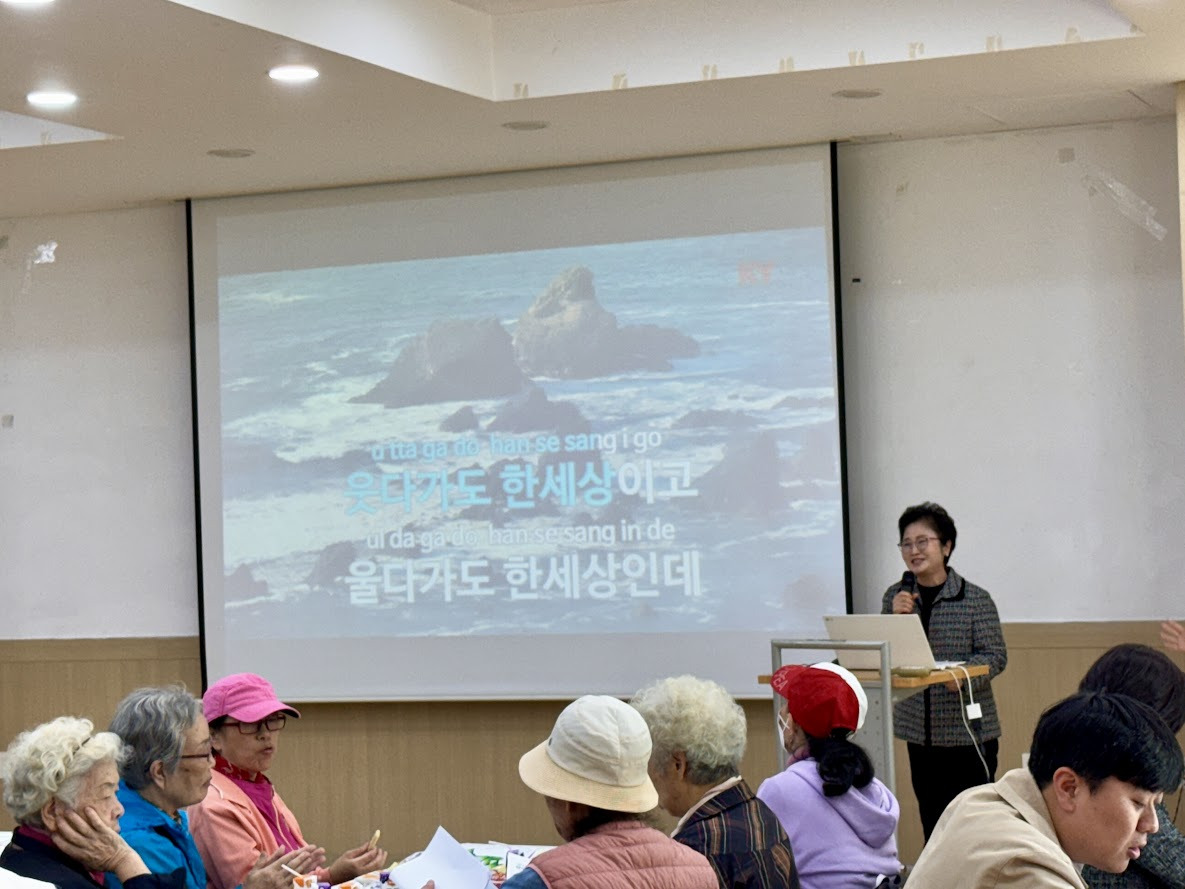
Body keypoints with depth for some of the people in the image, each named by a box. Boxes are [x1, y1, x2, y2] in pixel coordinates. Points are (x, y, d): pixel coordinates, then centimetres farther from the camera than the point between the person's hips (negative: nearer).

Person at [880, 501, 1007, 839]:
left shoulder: (976, 600, -5)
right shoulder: (896, 596, 7)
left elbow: (995, 657, -7)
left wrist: (963, 673, -26)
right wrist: (895, 617, -11)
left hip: (969, 732, -4)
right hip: (919, 732, 4)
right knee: (932, 822, 7)